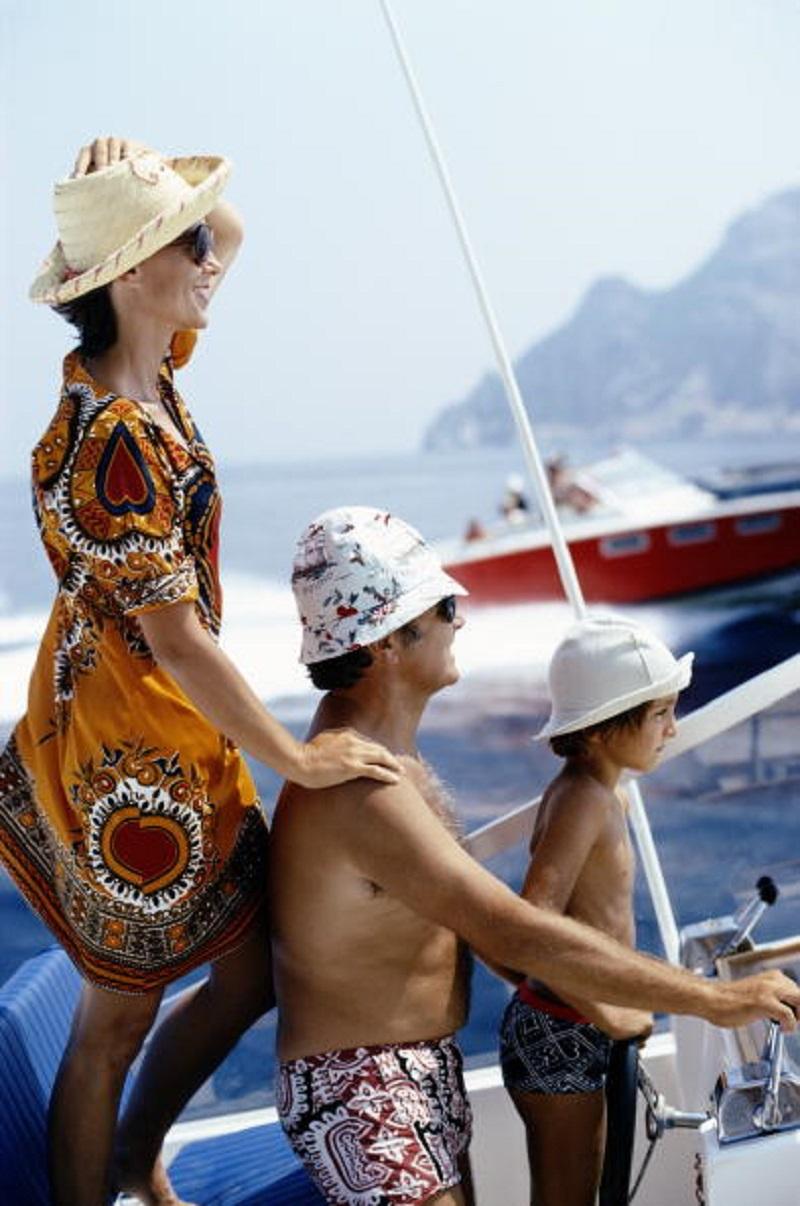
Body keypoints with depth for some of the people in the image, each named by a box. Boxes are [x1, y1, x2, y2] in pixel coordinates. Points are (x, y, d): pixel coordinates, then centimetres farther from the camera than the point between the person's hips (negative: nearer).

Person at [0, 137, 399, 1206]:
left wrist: (160, 190, -3)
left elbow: (230, 234, 18)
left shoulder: (146, 376, 2)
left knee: (252, 969, 18)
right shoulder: (113, 442, -26)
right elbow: (176, 641, -24)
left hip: (174, 727, 9)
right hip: (129, 750, -9)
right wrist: (298, 758, -16)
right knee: (119, 1018, 8)